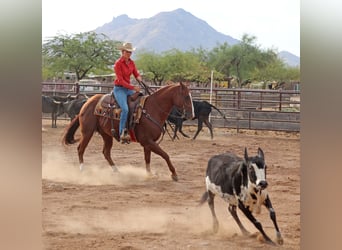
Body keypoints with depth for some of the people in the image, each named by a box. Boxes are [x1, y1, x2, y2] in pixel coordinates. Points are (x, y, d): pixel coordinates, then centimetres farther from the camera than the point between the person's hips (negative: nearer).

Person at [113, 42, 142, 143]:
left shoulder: (131, 62, 9)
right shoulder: (118, 63, -11)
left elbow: (136, 74, 12)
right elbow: (121, 80, -16)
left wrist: (139, 79, -14)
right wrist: (133, 87, -23)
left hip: (129, 88, 7)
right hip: (119, 89, -7)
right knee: (125, 109, -27)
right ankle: (122, 133, -24)